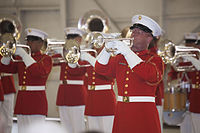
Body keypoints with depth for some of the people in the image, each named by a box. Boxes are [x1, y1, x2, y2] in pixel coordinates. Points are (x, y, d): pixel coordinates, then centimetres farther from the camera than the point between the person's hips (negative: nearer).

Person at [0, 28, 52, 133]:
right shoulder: (20, 58, 16)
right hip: (21, 102, 6)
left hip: (37, 103, -5)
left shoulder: (45, 59, 0)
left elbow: (40, 72, -20)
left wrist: (24, 55, -19)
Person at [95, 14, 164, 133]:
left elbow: (151, 76, -20)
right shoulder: (121, 57, 15)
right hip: (122, 114, 4)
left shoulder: (154, 60, 0)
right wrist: (107, 49, -10)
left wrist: (127, 52, -21)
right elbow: (101, 69, 7)